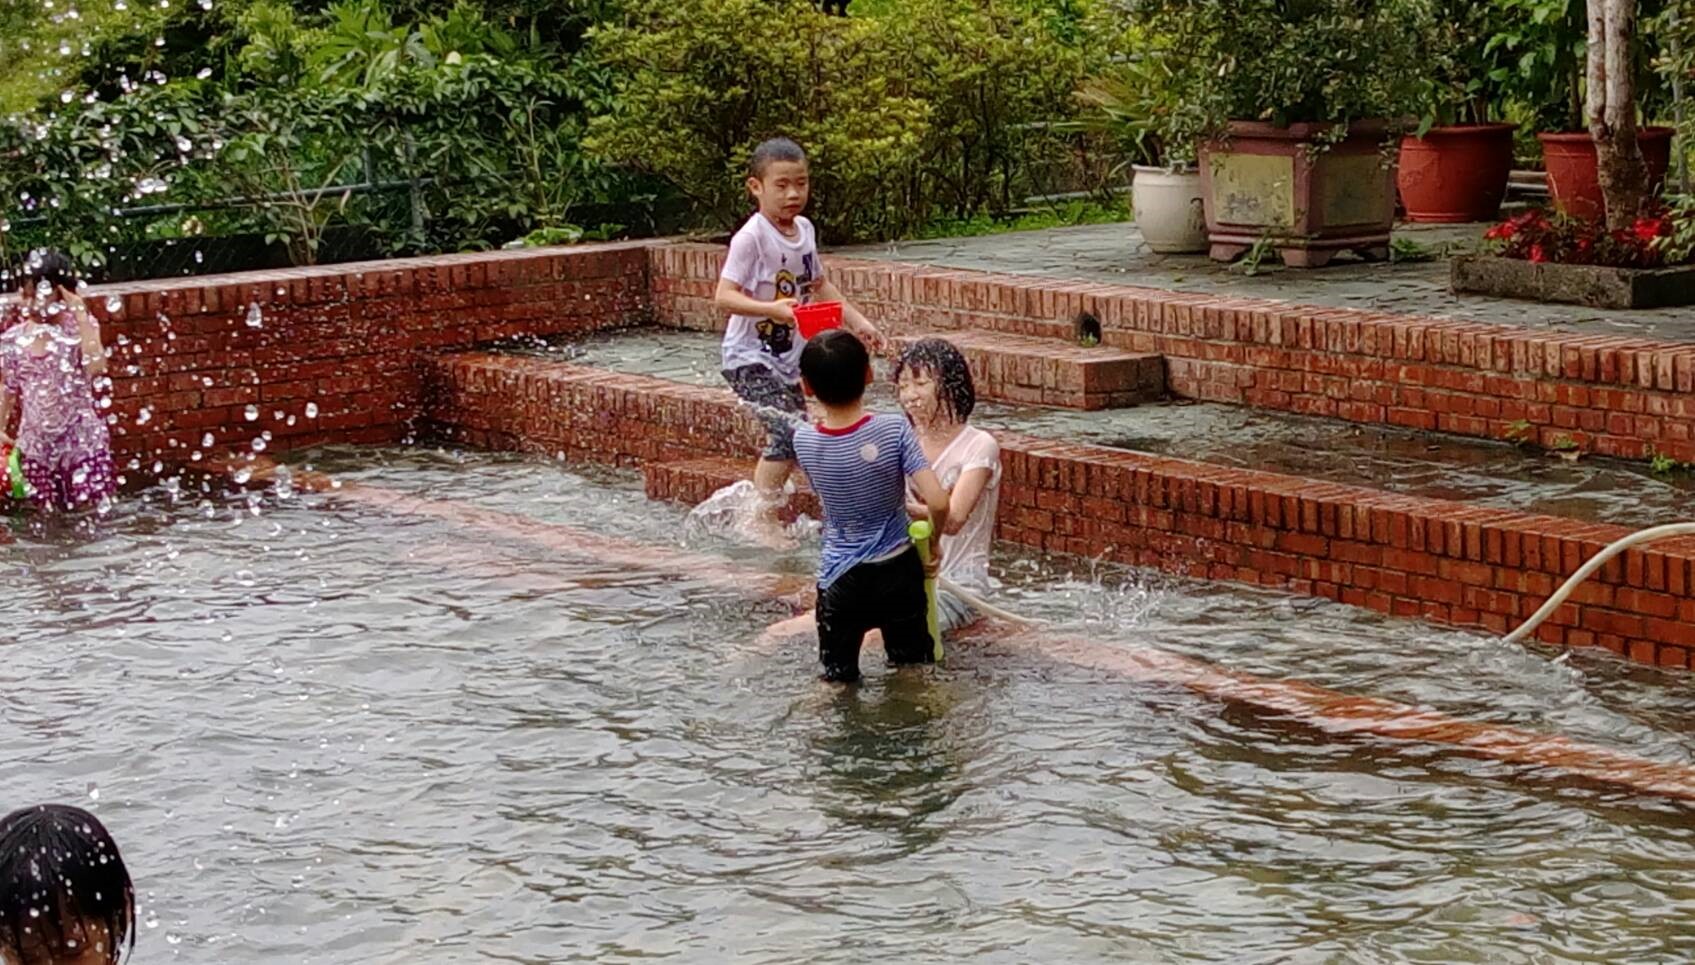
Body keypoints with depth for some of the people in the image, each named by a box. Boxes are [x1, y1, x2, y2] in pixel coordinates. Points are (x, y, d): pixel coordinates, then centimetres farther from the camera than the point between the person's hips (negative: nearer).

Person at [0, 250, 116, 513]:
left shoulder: (79, 326, -8)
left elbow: (95, 367, -26)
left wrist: (81, 317, -24)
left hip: (80, 433, -3)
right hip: (37, 438, 3)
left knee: (89, 506, -6)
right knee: (48, 510, 9)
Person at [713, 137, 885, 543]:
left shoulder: (804, 230, 6)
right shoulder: (751, 237, -18)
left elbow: (818, 284, 23)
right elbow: (724, 297, -24)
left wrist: (857, 321, 18)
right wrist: (771, 308, -37)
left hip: (789, 358, 8)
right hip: (751, 358, -8)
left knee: (795, 435, 11)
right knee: (788, 432, -19)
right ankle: (763, 523, -10)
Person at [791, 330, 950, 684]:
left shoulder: (804, 441, -10)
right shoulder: (895, 430, -18)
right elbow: (938, 503, -23)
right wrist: (934, 540, -2)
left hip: (839, 582, 1)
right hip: (898, 573, 0)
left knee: (839, 682, 11)